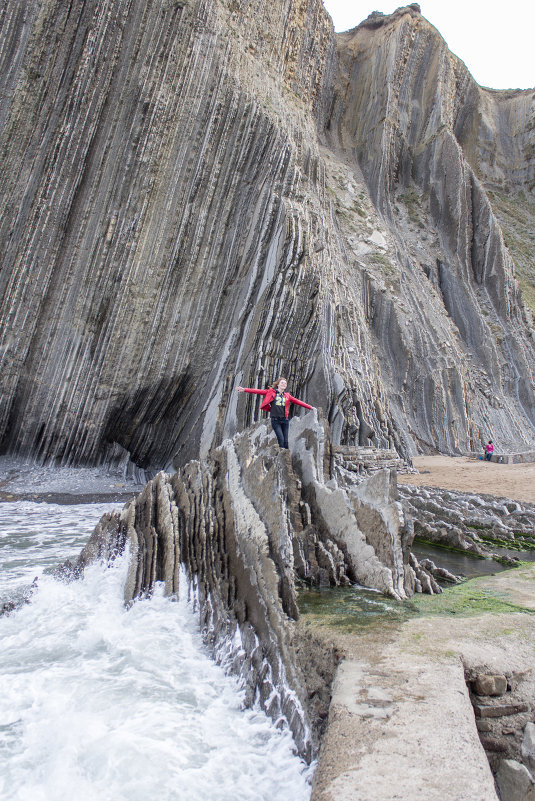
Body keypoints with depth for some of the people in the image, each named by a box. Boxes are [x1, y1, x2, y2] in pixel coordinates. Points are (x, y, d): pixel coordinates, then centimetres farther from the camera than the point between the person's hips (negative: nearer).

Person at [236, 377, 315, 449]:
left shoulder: (287, 396, 14)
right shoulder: (271, 392, 5)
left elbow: (298, 401, 16)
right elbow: (259, 391, 0)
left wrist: (310, 407, 15)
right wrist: (244, 389, -8)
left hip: (285, 420, 3)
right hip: (275, 420, -3)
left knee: (285, 441, 0)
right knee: (281, 440, -11)